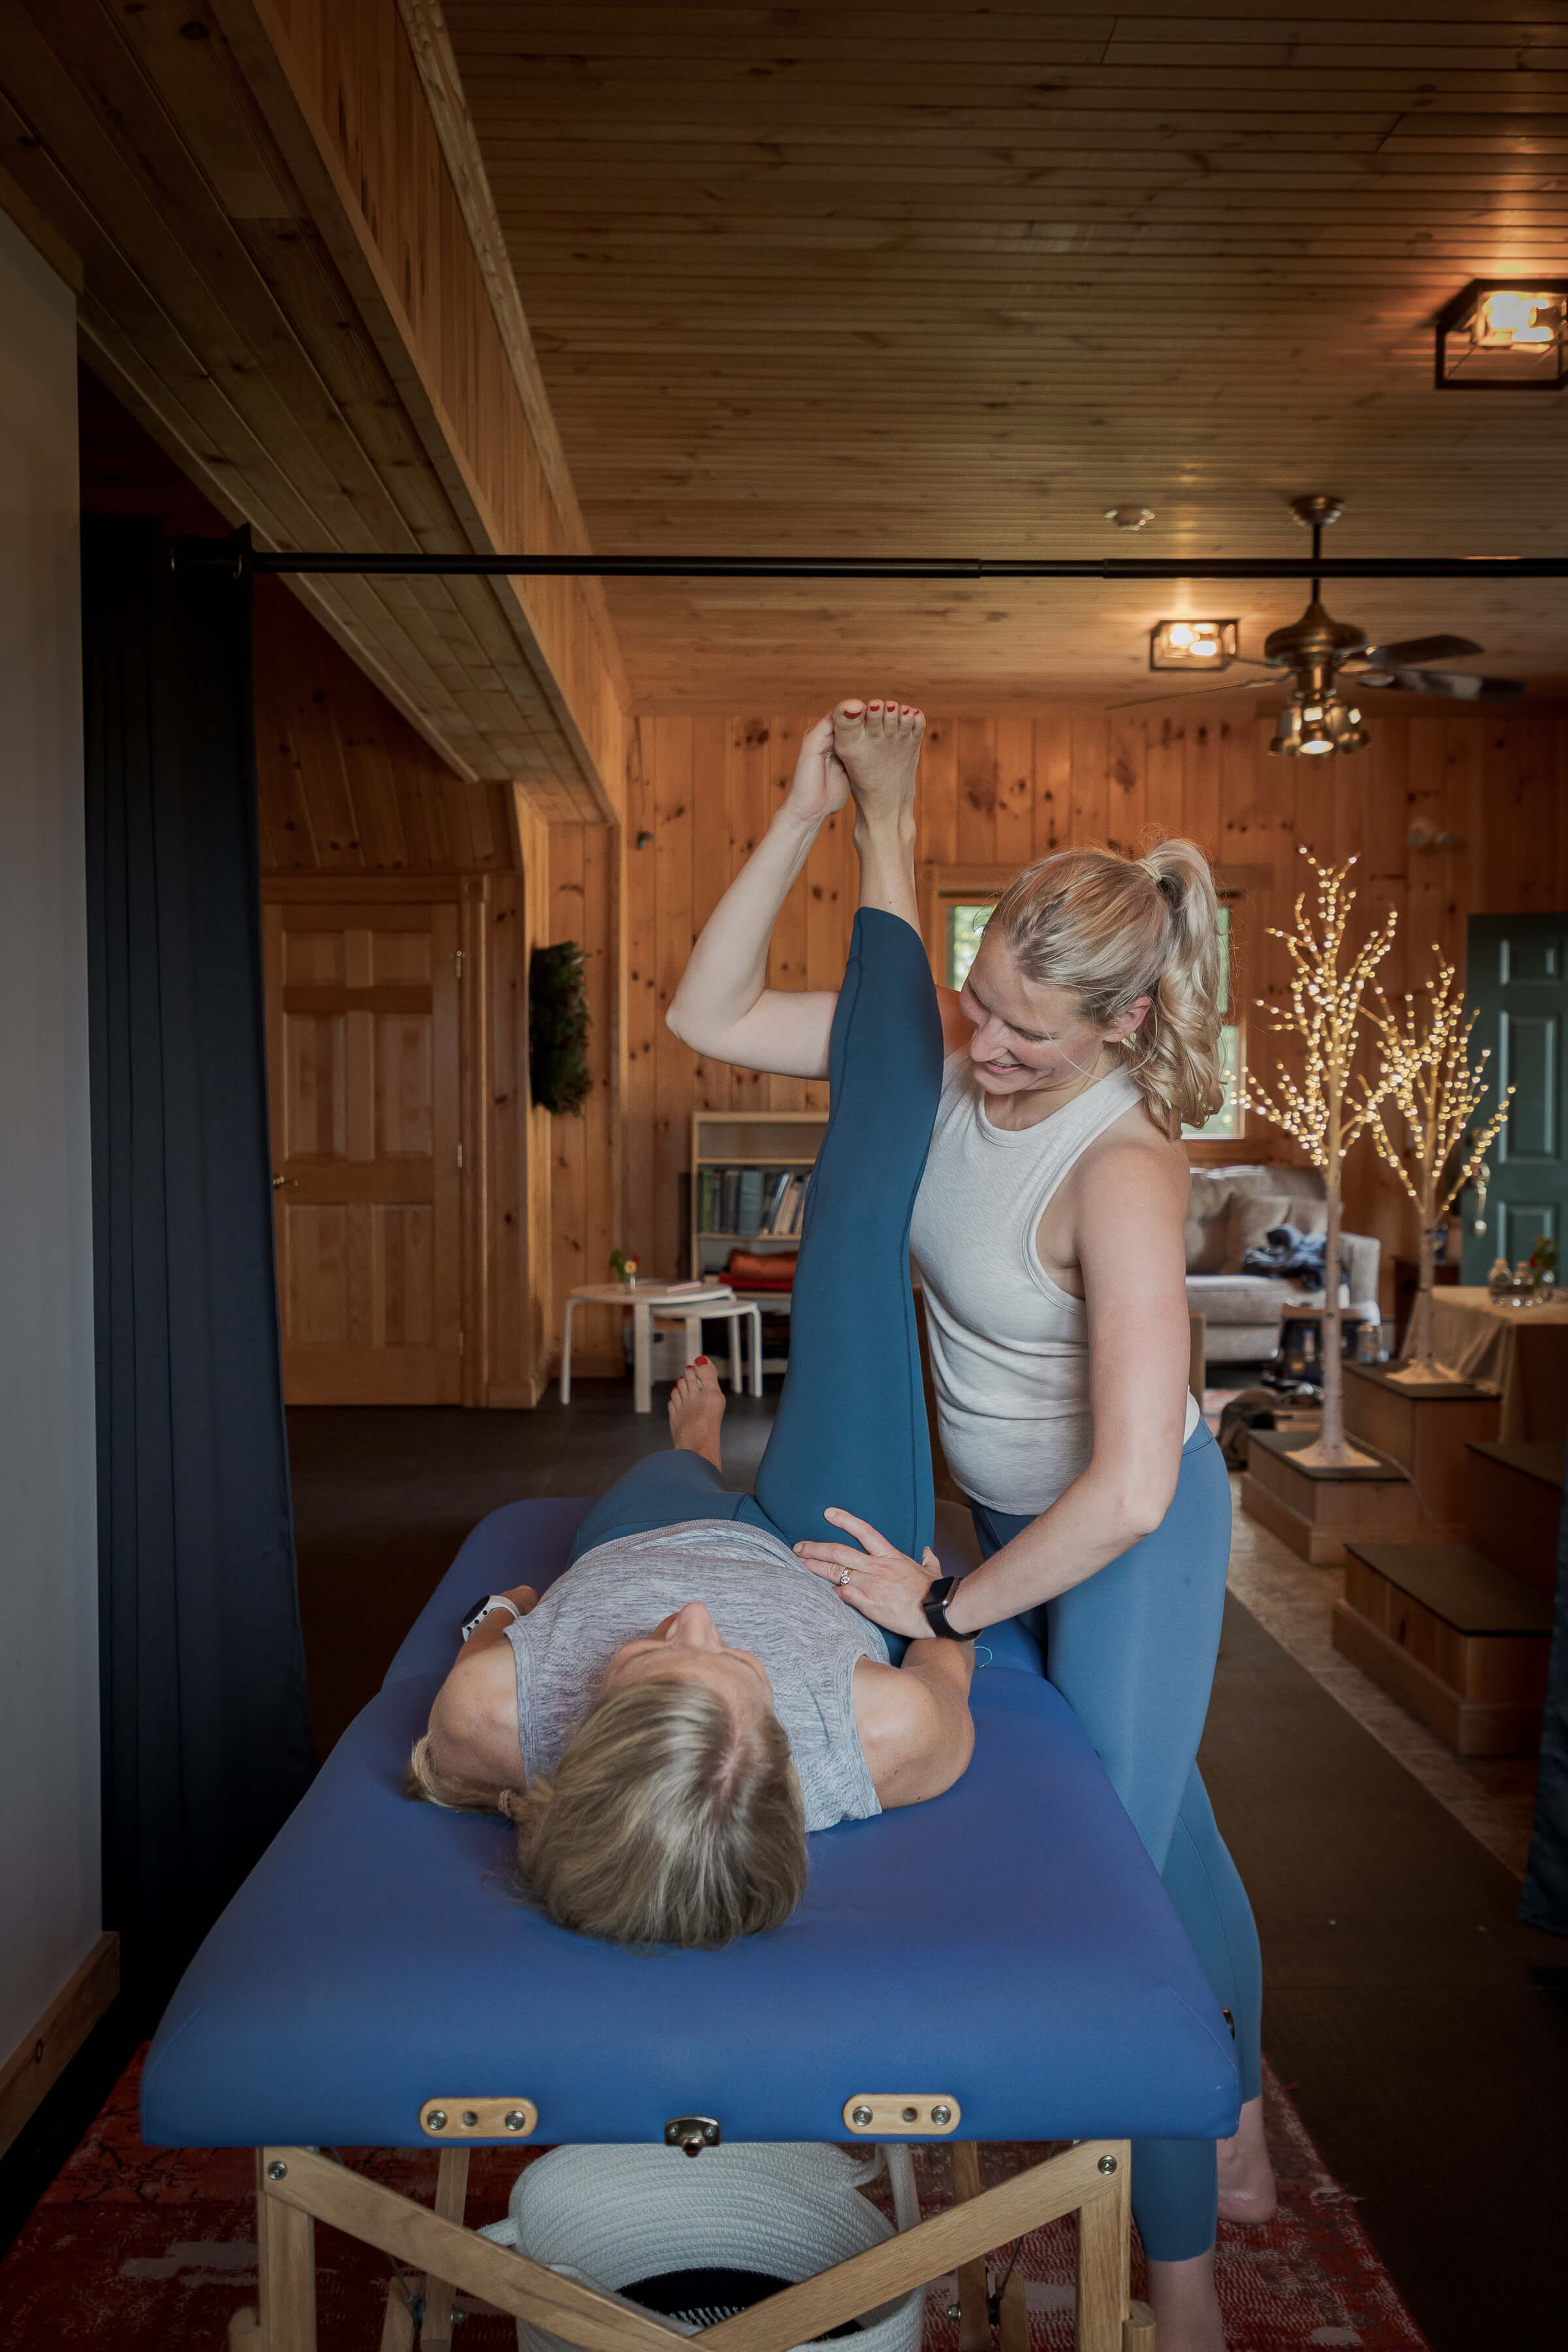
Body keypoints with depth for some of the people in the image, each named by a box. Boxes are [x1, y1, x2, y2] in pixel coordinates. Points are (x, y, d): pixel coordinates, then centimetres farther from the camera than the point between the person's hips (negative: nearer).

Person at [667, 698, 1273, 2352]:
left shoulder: (1120, 1166, -34)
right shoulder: (949, 1051, -14)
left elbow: (1131, 1491, -38)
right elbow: (710, 1017, -12)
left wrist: (945, 1605, -25)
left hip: (1131, 1535, -7)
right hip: (1020, 1513, 7)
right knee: (1165, 1828, 23)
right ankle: (1235, 2143, 47)